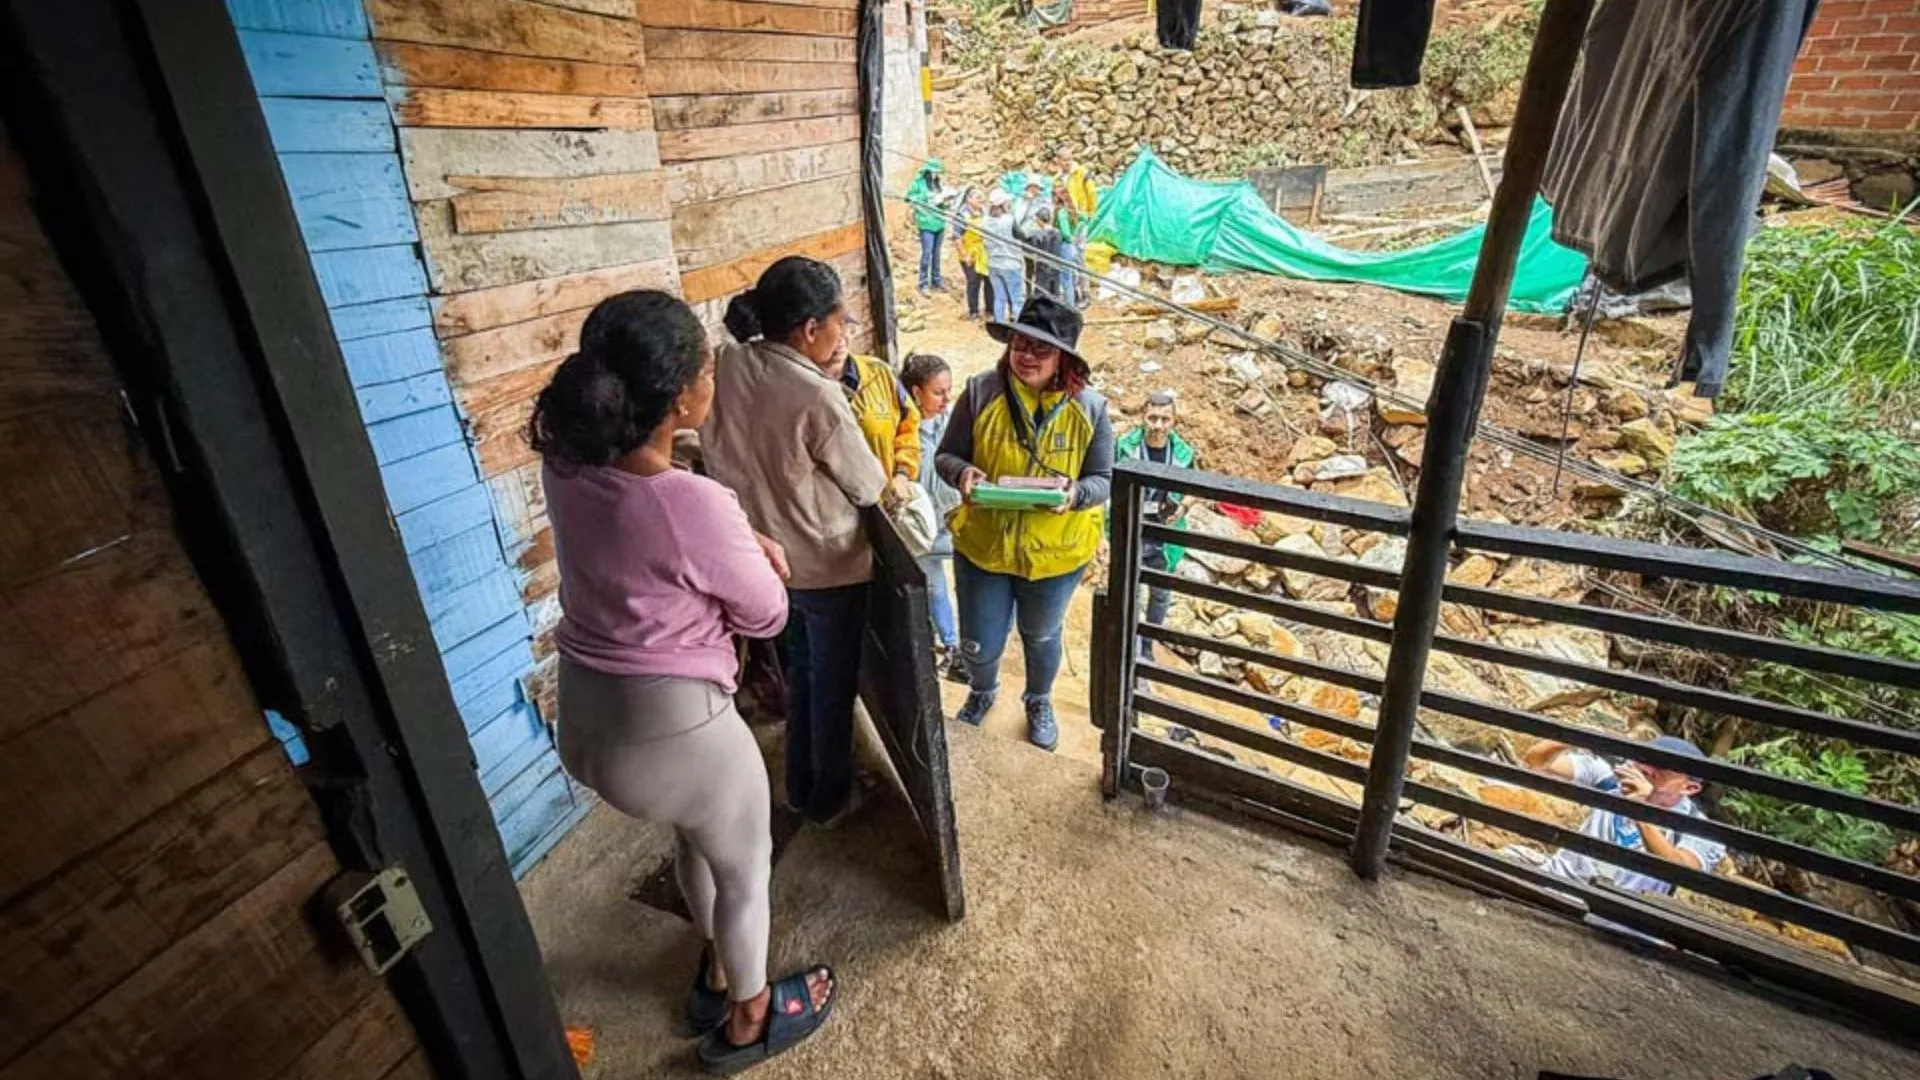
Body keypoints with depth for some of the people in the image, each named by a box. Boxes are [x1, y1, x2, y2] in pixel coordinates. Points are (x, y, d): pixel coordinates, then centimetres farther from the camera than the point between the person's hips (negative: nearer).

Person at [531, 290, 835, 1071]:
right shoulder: (694, 507, -32)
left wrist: (744, 542, -3)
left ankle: (716, 973, 56)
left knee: (695, 839, 32)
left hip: (588, 706, 8)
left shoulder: (567, 461, -9)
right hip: (672, 723, -7)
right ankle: (747, 1020, 46)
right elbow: (767, 615, -15)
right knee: (744, 867, 21)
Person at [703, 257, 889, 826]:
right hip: (828, 565, -7)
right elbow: (869, 487, -16)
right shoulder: (819, 399, -28)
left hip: (772, 554, 7)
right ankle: (830, 796, 36)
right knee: (833, 683, 15)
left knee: (800, 669, 26)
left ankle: (799, 784, 44)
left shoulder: (732, 364, -9)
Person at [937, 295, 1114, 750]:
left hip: (1056, 553, 0)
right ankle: (982, 692, 51)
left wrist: (1075, 492, -29)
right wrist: (963, 473, -29)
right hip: (982, 544, 0)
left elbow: (1102, 480, -7)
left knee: (1041, 636, 24)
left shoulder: (1090, 408, -12)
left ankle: (1039, 702, 56)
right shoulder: (981, 391, -14)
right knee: (978, 644, 12)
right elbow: (947, 455, -6)